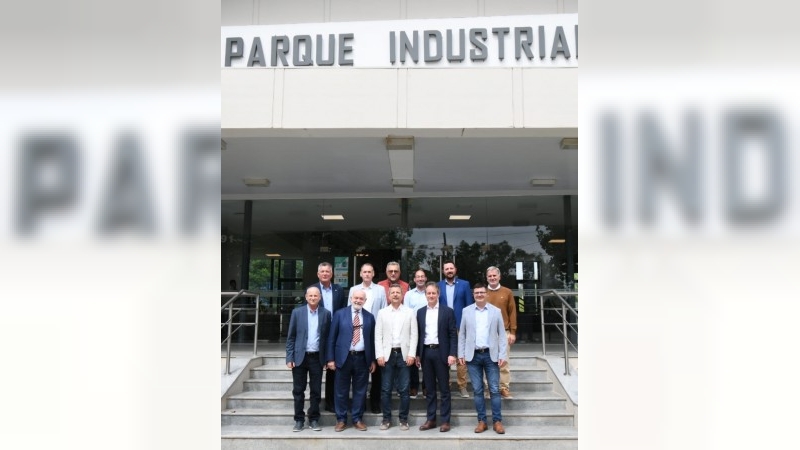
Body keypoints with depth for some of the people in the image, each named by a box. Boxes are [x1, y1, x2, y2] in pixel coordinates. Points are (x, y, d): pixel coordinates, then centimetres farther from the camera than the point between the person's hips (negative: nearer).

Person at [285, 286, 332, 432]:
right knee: (298, 391, 5)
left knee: (316, 391, 6)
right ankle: (299, 420, 15)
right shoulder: (297, 312, 0)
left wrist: (328, 358, 1)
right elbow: (291, 337, 1)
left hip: (317, 357, 1)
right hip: (300, 357, 0)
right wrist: (289, 358, -5)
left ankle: (314, 420, 17)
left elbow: (328, 337, 4)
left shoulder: (326, 313, 1)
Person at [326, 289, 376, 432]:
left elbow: (372, 339, 9)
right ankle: (341, 419, 17)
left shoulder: (369, 317, 7)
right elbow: (332, 338, 1)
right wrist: (331, 358, -4)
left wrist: (372, 360, 7)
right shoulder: (340, 314, 1)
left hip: (362, 358, 2)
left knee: (360, 390, 8)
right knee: (341, 391, 5)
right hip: (344, 357, -2)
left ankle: (357, 419, 19)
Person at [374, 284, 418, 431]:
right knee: (386, 389, 4)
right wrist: (379, 355, -5)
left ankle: (403, 419, 13)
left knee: (404, 389, 2)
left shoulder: (410, 312, 4)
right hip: (387, 354, 1)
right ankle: (386, 419, 14)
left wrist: (412, 354, -7)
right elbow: (378, 335, 3)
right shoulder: (382, 313, 6)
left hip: (404, 354, -1)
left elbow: (414, 335, 1)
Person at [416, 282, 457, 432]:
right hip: (425, 353, 3)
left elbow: (453, 335, -3)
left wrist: (452, 354, -11)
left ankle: (445, 420, 9)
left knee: (444, 388, 3)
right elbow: (418, 334, 11)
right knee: (430, 389, 10)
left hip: (441, 352, -3)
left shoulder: (447, 311, -1)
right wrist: (417, 354, 6)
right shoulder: (420, 312, 10)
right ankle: (430, 419, 17)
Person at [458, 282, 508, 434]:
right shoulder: (466, 311, 5)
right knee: (477, 390, 5)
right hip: (473, 355, 1)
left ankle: (497, 421, 9)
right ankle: (482, 421, 13)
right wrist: (461, 354, 2)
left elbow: (502, 335, 2)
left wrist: (503, 355, -5)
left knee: (495, 389, 1)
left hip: (491, 355, -1)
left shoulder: (496, 311, 2)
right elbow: (462, 334, 8)